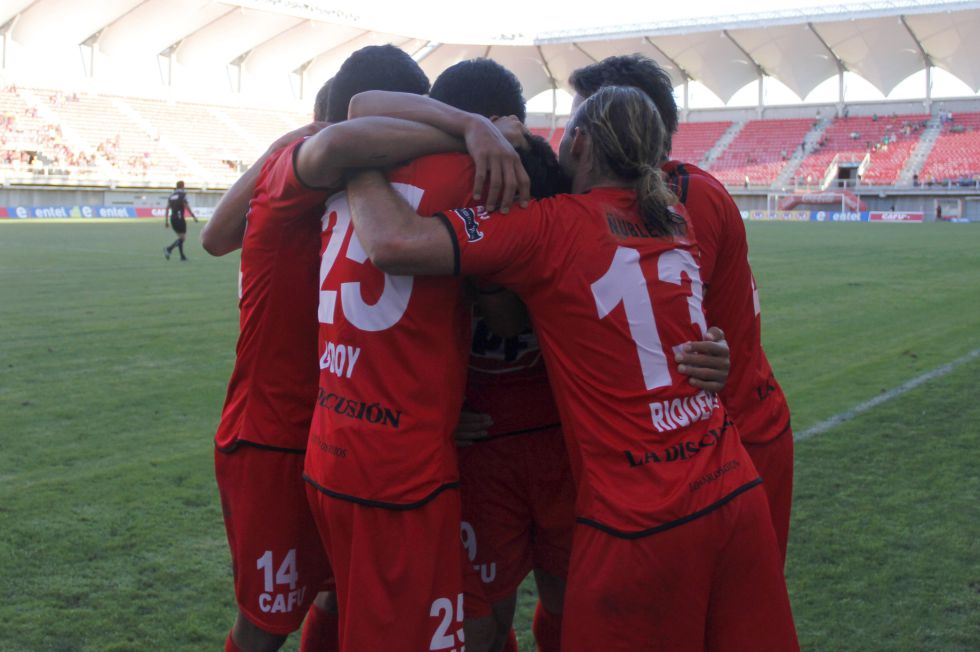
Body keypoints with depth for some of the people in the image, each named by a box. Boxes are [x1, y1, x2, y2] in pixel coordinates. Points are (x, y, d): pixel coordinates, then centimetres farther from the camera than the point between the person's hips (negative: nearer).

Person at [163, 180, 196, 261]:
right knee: (182, 237, -3)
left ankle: (182, 256, 15)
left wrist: (166, 221, 13)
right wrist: (194, 217, -3)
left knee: (180, 237, 17)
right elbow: (187, 208, -12)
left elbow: (167, 209, 10)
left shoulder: (171, 195, 12)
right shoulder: (183, 195, -6)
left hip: (172, 218, 7)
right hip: (179, 218, -7)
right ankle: (168, 249, -22)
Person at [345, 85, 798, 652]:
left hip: (639, 524, -6)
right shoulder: (676, 222, 9)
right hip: (739, 496, 6)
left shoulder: (552, 227, -10)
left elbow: (394, 244, -20)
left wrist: (359, 164, -1)